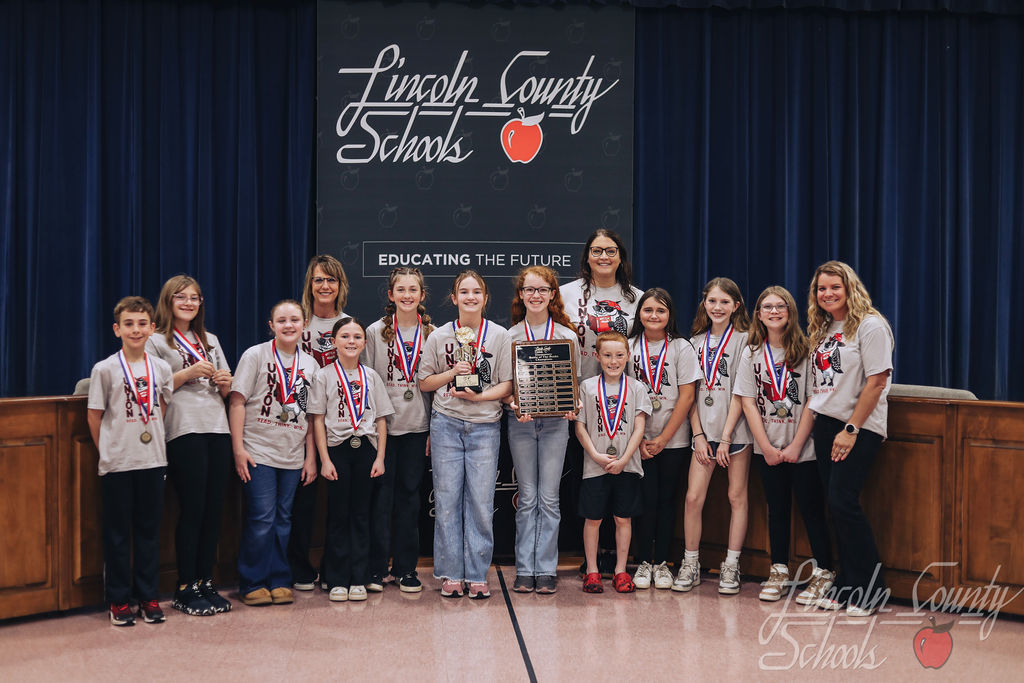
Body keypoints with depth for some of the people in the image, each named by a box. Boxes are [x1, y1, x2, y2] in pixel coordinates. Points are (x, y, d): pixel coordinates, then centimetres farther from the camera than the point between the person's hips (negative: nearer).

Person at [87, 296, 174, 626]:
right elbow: (95, 417, -1)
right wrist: (109, 451, 0)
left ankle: (149, 597, 18)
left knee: (149, 530, 9)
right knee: (117, 532, 4)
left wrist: (151, 436, 8)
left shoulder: (161, 368, 4)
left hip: (153, 460, 3)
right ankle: (119, 600, 13)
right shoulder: (105, 369, -5)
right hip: (117, 463, -3)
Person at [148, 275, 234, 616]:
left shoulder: (211, 341, 22)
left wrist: (224, 381, 2)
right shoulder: (156, 341, 4)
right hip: (183, 431, -5)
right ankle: (185, 588, 3)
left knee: (214, 509, 3)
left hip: (218, 429, 6)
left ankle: (205, 582, 12)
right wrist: (188, 373, -12)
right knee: (192, 509, -6)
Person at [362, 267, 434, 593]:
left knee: (409, 493, 5)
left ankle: (405, 568, 14)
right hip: (382, 424, -1)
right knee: (381, 493, 0)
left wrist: (435, 429, 2)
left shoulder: (432, 334, 5)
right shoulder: (375, 332, 3)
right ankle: (377, 568, 9)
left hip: (417, 425, 1)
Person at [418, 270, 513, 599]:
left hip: (485, 426, -1)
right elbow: (424, 382, 9)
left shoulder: (499, 336, 3)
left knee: (481, 501, -2)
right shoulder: (439, 337, 6)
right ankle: (450, 574, 9)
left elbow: (507, 384, 1)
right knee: (447, 498, 1)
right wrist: (452, 372, -7)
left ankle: (477, 575, 7)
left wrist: (480, 395, -15)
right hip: (446, 424, 1)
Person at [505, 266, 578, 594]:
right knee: (527, 498, 5)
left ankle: (546, 570, 7)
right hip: (521, 421, 0)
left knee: (549, 497, 0)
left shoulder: (567, 336, 4)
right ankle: (525, 570, 10)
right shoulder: (509, 336, 4)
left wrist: (573, 406, -11)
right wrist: (515, 405, -15)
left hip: (555, 422, 0)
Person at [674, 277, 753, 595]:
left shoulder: (743, 340, -2)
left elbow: (741, 392, -7)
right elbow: (691, 393, 9)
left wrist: (726, 437, -11)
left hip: (735, 431, -3)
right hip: (704, 431, 3)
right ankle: (690, 565, 8)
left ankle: (731, 567, 10)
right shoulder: (695, 342, 10)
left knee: (737, 497, 2)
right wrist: (698, 435, -1)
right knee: (693, 497, -3)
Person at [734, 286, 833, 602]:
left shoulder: (805, 350, -5)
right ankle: (779, 572, 19)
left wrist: (796, 445, -11)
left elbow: (812, 401, -7)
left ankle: (823, 574, 6)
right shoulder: (752, 353, 4)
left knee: (811, 508, -2)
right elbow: (748, 401, 0)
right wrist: (767, 446, -7)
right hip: (768, 448, 3)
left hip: (803, 447, -3)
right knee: (777, 508, 10)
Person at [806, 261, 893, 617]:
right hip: (826, 424, 7)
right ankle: (846, 586, 15)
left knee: (843, 501, -12)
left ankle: (871, 589, -1)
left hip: (860, 427, -7)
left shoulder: (870, 326, -8)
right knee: (835, 504, 6)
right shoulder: (821, 330, 14)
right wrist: (813, 418, 7)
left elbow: (877, 381, -14)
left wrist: (851, 429, -16)